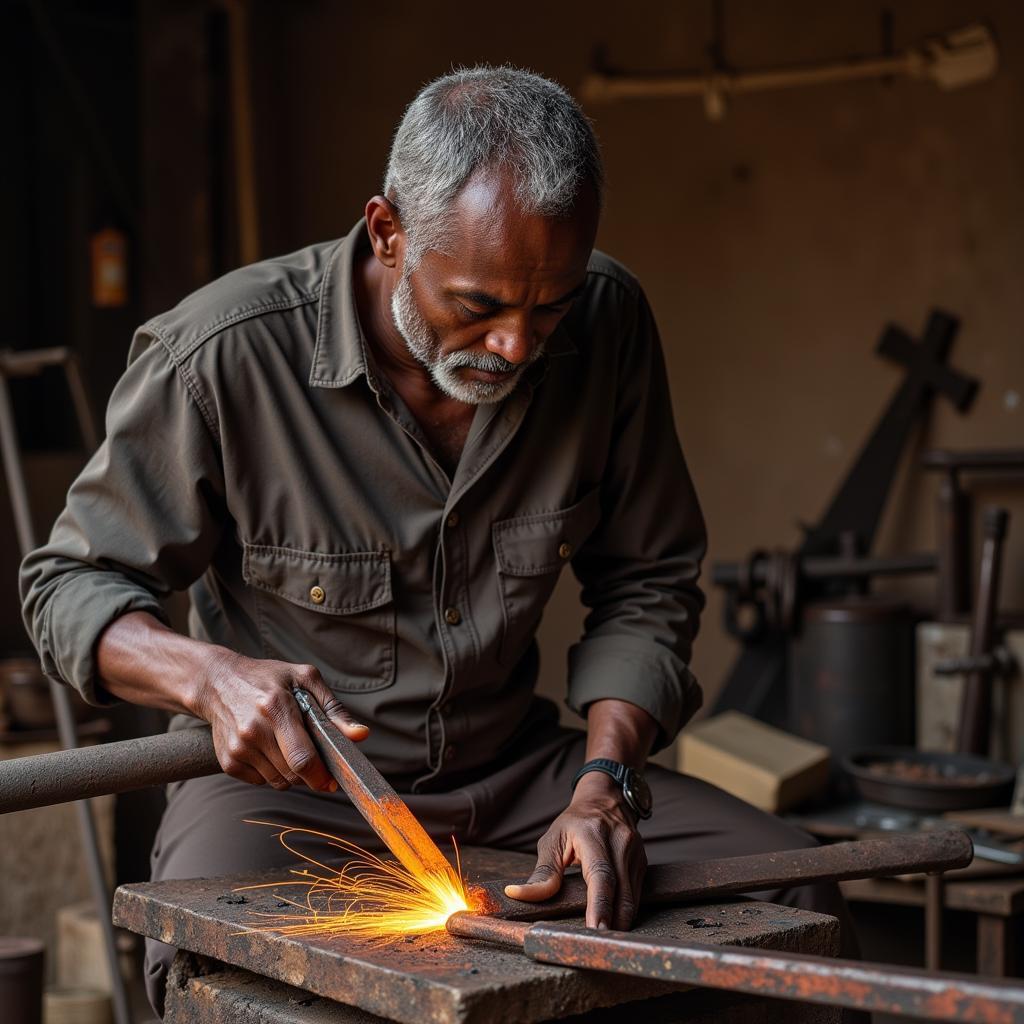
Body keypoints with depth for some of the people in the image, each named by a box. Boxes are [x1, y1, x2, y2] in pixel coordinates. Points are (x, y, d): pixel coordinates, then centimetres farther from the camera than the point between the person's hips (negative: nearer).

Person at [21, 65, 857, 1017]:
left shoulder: (607, 323, -9)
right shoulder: (221, 354, -20)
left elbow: (645, 583, 1)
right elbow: (70, 583, -8)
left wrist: (604, 780, -15)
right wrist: (212, 677, -29)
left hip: (509, 761, 4)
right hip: (284, 775, -3)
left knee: (792, 884, -11)